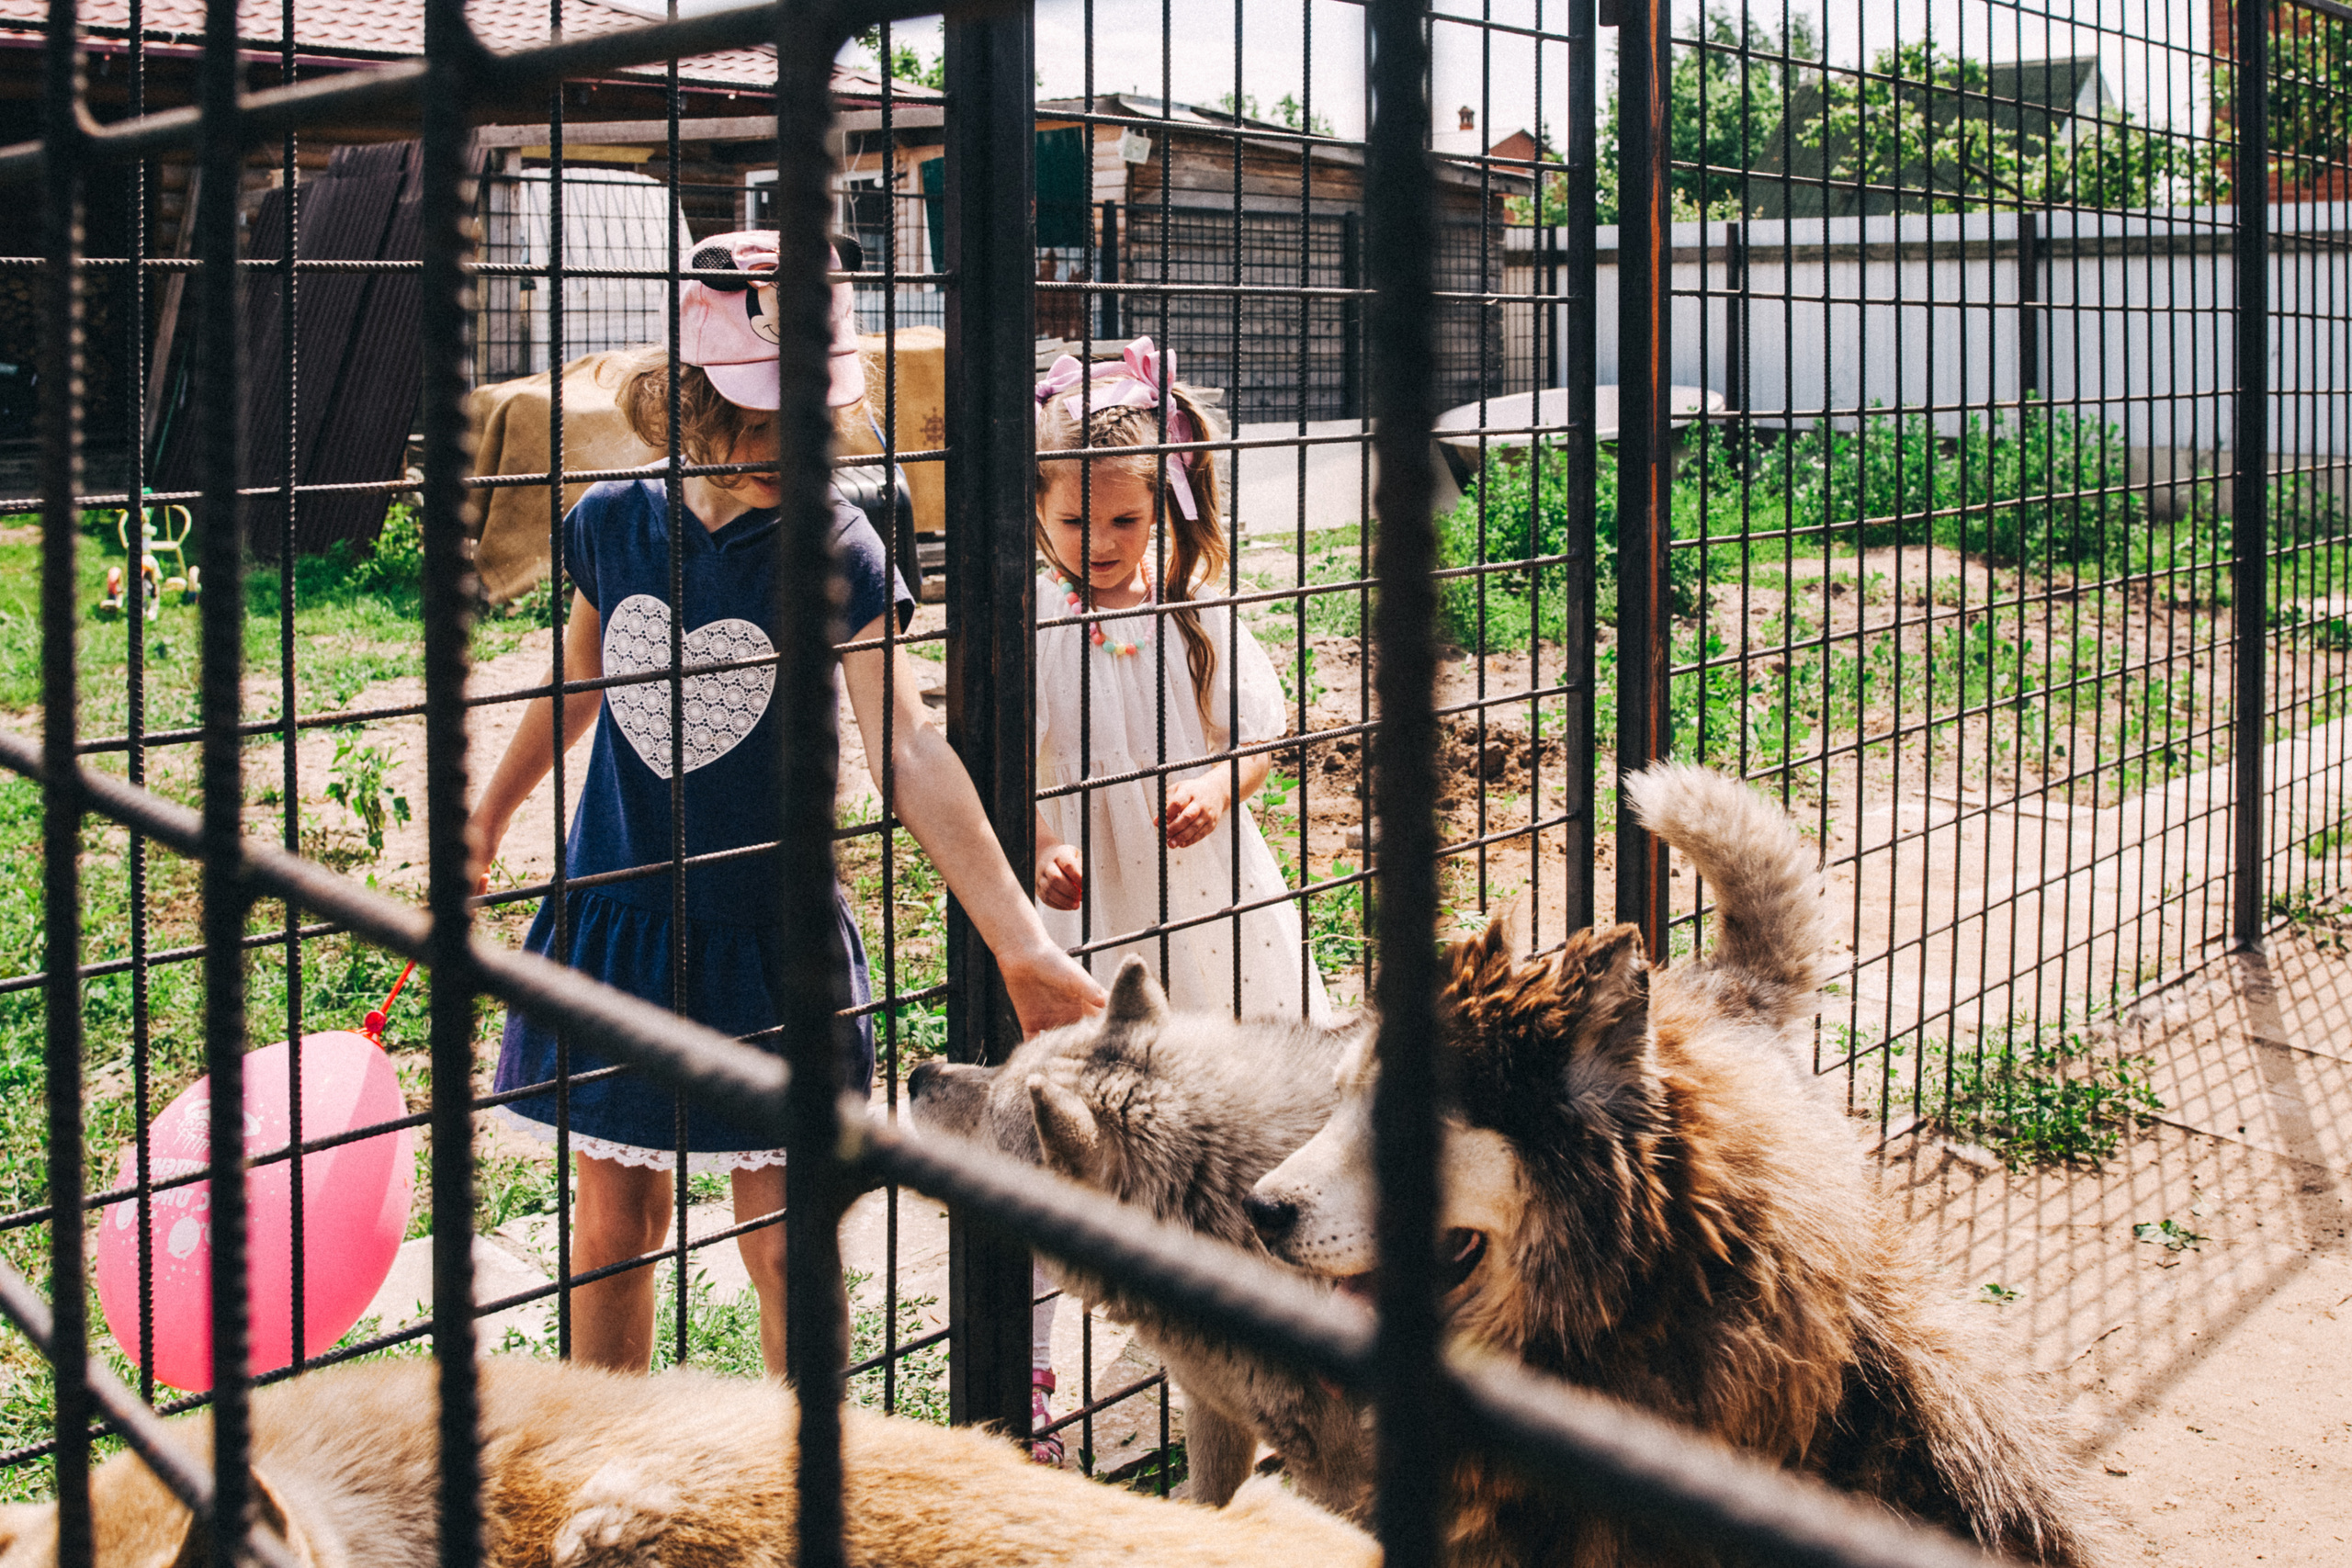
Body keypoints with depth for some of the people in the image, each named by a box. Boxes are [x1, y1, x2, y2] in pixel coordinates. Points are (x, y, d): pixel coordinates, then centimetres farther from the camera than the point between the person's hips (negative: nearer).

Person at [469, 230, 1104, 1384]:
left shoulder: (836, 551, -14)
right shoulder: (613, 522, -4)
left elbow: (908, 750, -21)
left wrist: (1021, 945, -30)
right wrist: (490, 814, 26)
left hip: (765, 934, -3)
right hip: (614, 918, 3)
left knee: (782, 1242, 4)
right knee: (611, 1223, 13)